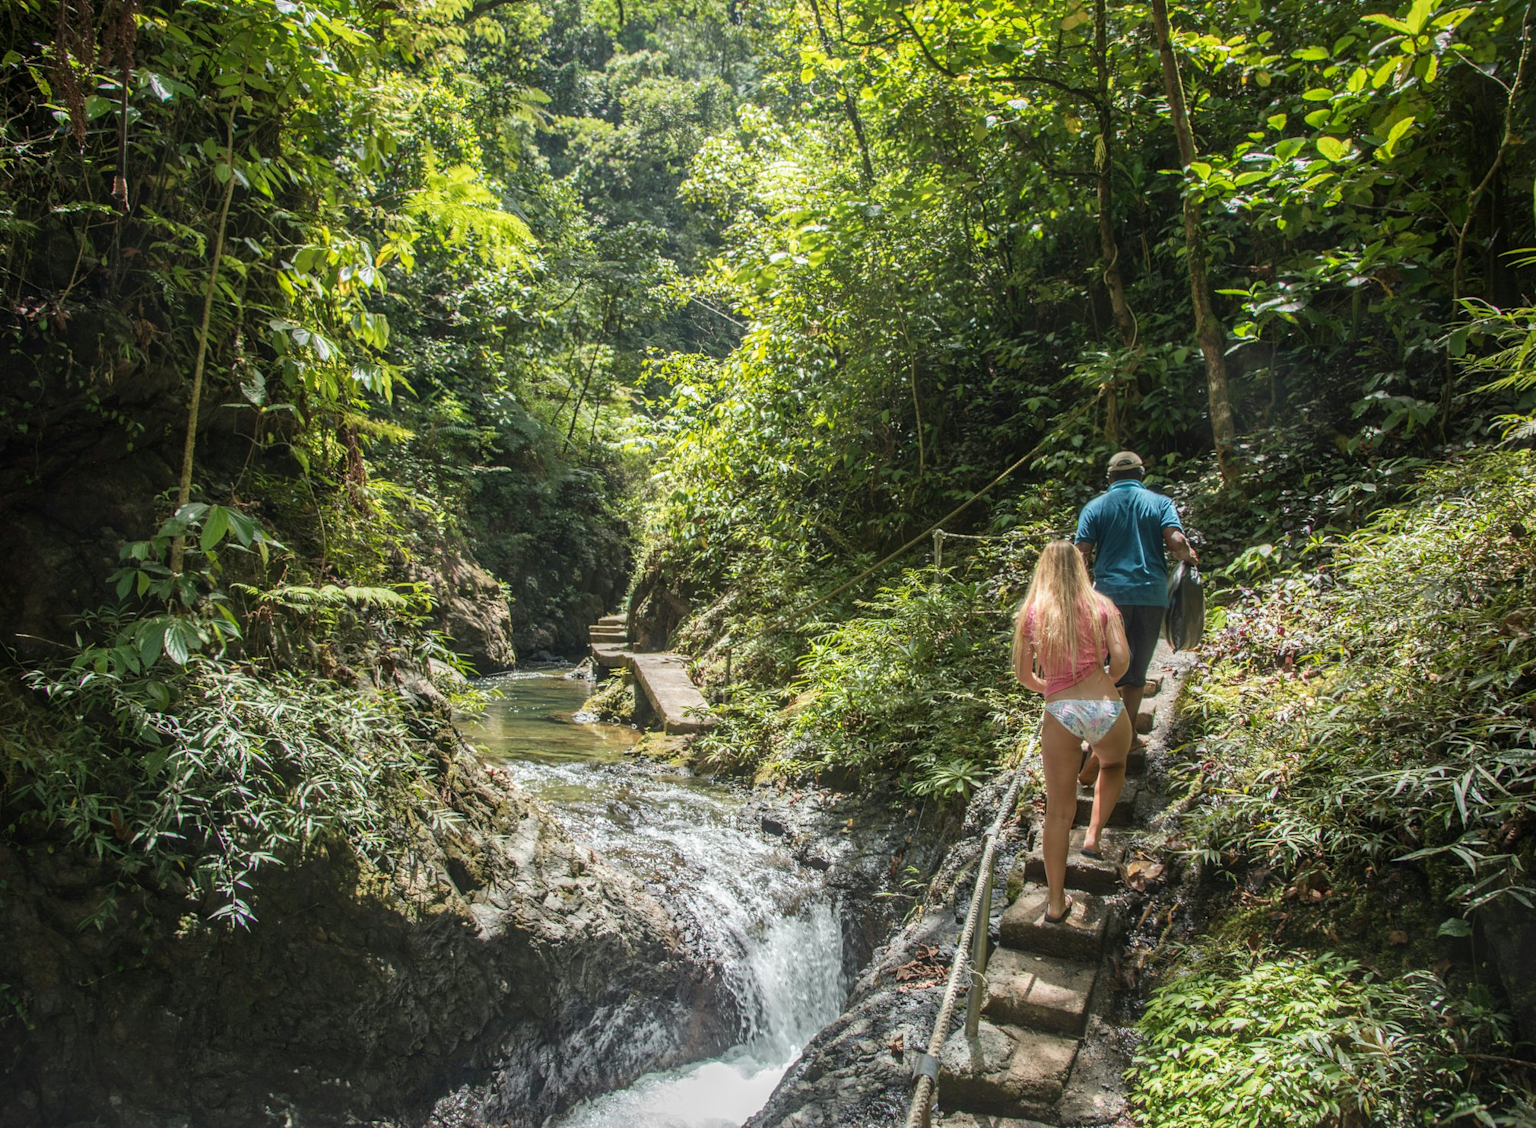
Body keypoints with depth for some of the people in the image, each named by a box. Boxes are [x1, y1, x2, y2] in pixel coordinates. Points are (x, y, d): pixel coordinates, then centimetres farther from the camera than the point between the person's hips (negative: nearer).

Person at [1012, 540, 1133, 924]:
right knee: (1113, 765, 35)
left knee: (1059, 811, 8)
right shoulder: (1101, 606, 7)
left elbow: (1023, 676, 9)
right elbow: (1122, 658, -4)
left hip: (1059, 714, 0)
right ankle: (1093, 836, 22)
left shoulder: (1030, 613, 9)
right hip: (1104, 708, 0)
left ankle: (1056, 903, 12)